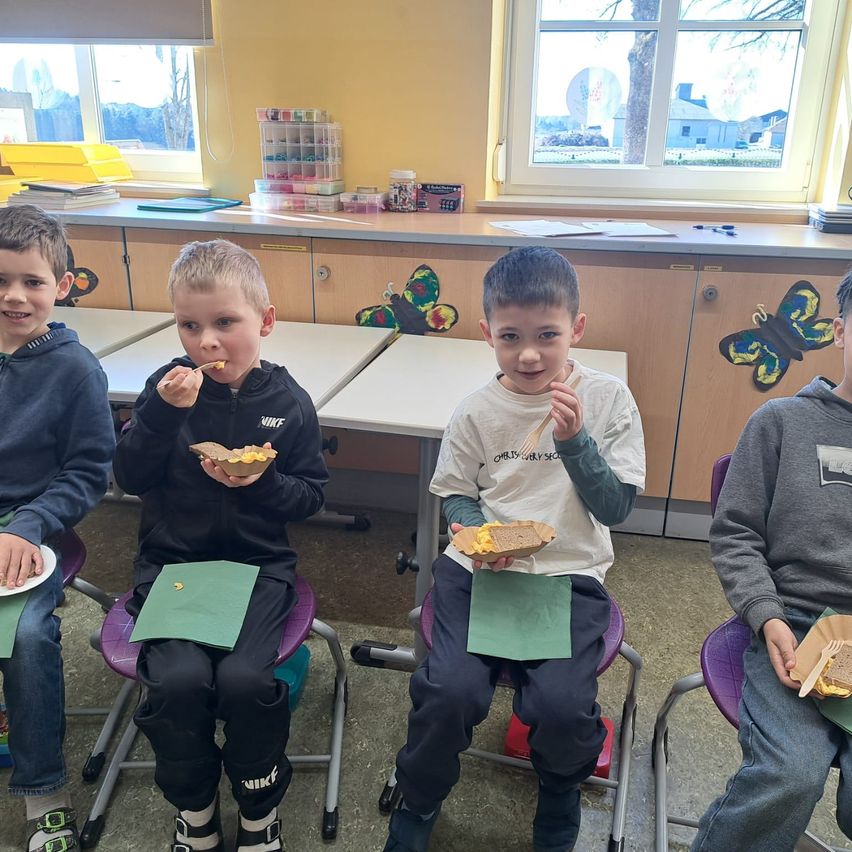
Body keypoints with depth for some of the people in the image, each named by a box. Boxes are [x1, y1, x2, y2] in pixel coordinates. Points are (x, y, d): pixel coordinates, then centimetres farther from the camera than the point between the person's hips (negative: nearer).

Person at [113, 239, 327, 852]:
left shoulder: (288, 401, -3)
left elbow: (310, 495, 3)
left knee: (245, 677, -22)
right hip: (172, 562, 1)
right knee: (179, 677, -21)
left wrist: (262, 482, -18)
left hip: (259, 562, -1)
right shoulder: (169, 387, 0)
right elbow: (131, 478, -3)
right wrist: (163, 411, -18)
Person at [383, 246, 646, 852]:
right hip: (479, 569, 1)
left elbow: (615, 508, -6)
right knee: (450, 691, -19)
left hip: (569, 574, 0)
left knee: (561, 706, -20)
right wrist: (474, 532, -11)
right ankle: (418, 803, 15)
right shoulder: (478, 411, 0)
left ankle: (561, 792, 20)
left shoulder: (607, 399, -3)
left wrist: (574, 439, -20)